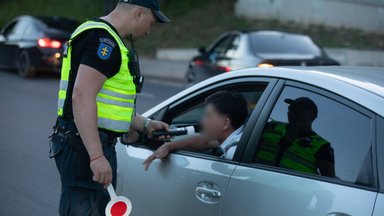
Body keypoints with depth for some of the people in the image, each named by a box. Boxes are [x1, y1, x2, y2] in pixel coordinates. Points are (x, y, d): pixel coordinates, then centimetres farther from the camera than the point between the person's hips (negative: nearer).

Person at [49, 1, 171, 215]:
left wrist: (146, 125, 22)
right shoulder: (104, 39, -15)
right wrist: (96, 156, -29)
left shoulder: (108, 40, 19)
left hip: (98, 145, 11)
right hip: (85, 147, -11)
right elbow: (82, 98, -25)